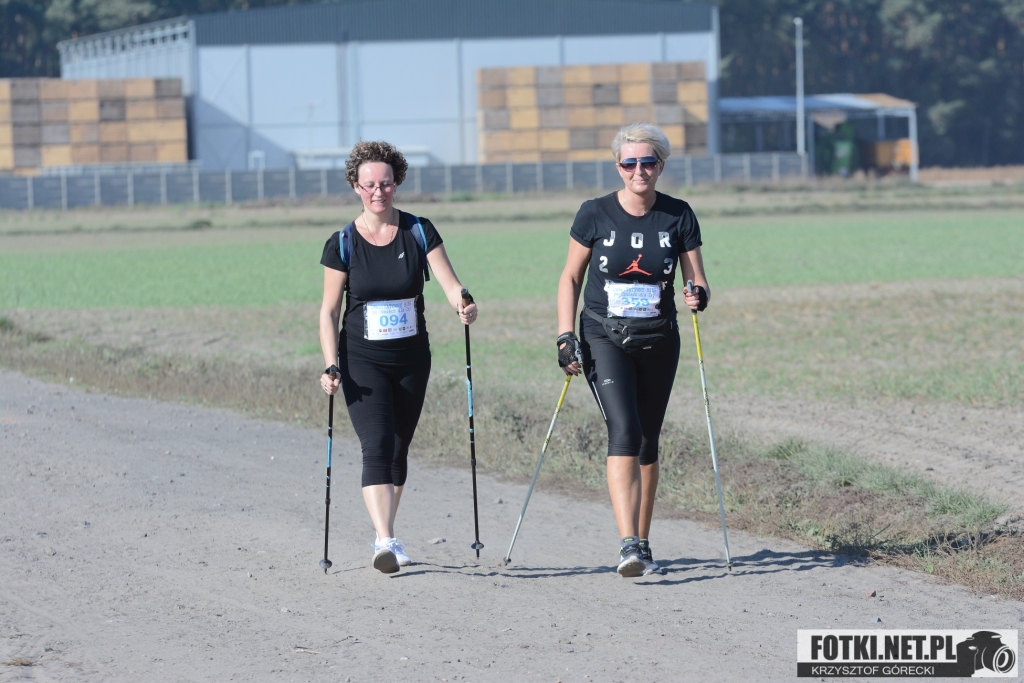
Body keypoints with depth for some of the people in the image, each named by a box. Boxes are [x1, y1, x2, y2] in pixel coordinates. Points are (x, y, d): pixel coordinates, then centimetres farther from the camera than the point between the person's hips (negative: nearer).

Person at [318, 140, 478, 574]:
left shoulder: (419, 233, -2)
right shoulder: (342, 245, -5)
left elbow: (450, 284, -9)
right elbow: (329, 311, -1)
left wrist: (463, 306, -32)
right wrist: (332, 367, -11)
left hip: (412, 359, 3)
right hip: (363, 362, -2)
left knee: (398, 448, 12)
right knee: (376, 446, -17)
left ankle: (386, 534, 28)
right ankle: (385, 541, -28)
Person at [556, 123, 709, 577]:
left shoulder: (678, 217, -2)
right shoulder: (595, 215, -5)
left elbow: (697, 281, 2)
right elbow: (571, 278, 4)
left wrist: (699, 296, -22)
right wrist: (566, 337, -5)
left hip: (658, 342, 2)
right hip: (604, 338, -2)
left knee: (647, 443, 10)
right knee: (624, 432, -19)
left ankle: (642, 545, 22)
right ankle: (629, 545, -26)